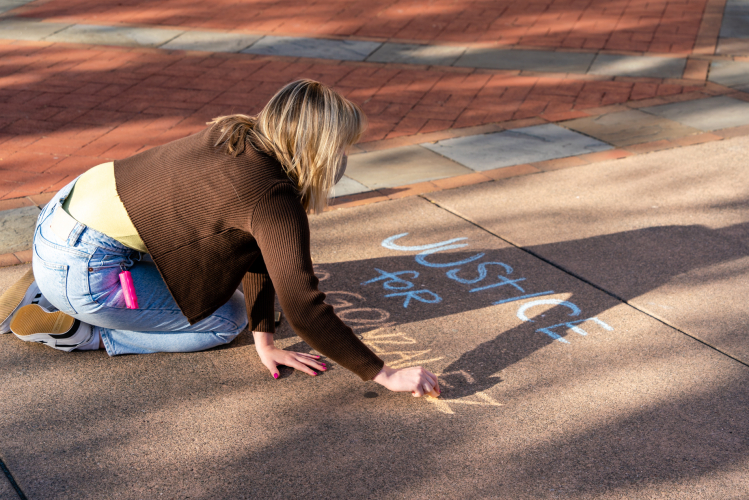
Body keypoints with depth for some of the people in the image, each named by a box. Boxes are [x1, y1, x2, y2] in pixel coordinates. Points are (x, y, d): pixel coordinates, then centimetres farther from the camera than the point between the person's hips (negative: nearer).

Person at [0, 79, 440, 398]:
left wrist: (265, 338, 8)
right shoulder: (275, 200, -22)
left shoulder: (238, 134, 4)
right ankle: (74, 330, 1)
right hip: (81, 268, -9)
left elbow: (259, 250, 9)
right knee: (227, 321, 4)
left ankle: (50, 293, 21)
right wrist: (385, 375, -16)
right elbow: (304, 307, -24)